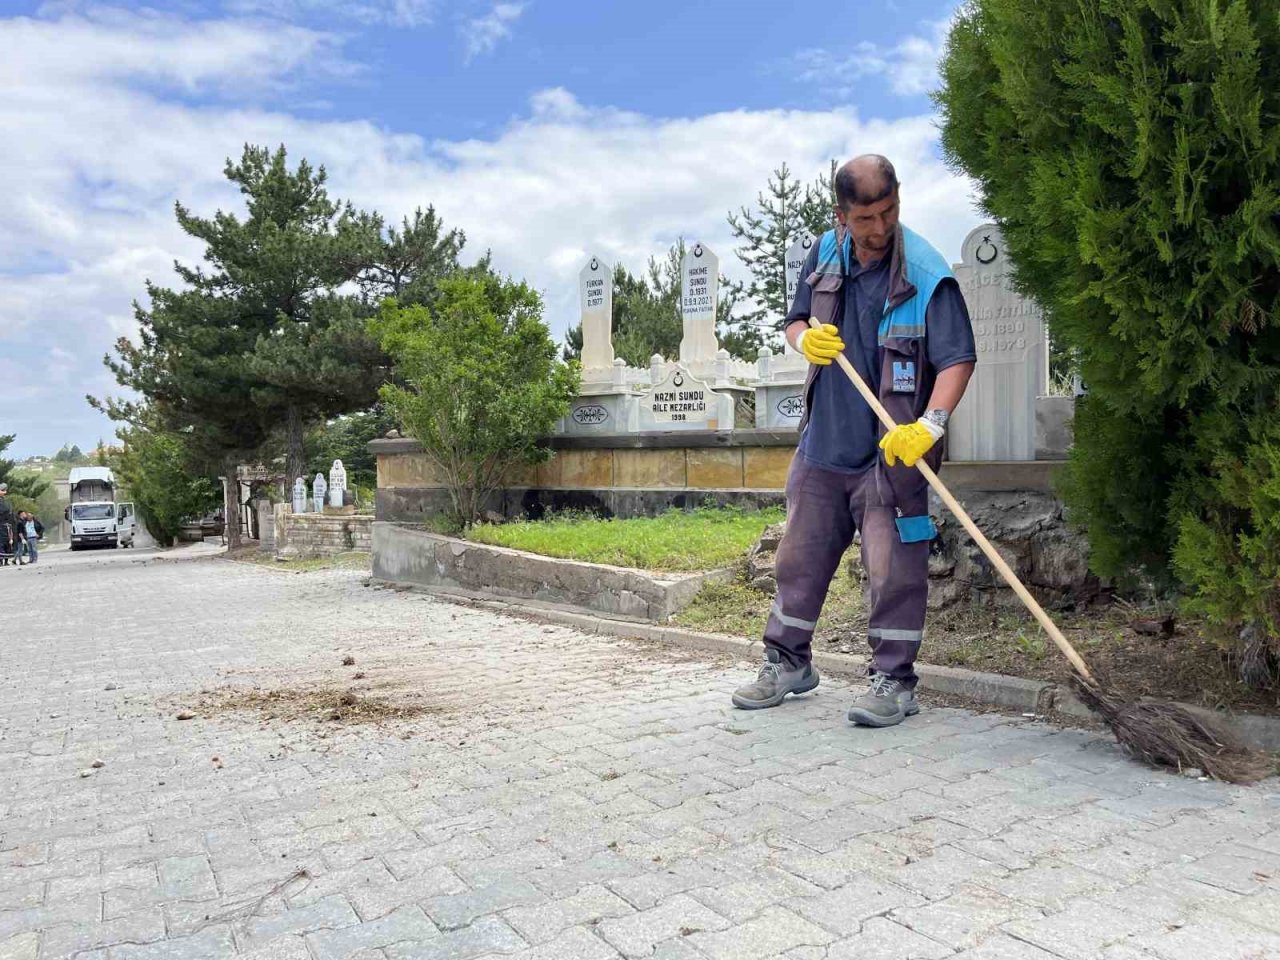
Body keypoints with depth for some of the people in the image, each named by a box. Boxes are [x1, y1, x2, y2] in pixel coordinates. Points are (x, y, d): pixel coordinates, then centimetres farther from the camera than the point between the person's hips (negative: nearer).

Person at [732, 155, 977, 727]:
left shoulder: (927, 275, -13)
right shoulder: (826, 253, 5)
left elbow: (958, 358, -16)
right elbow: (794, 320, 17)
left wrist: (930, 424, -31)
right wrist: (804, 338, -7)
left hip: (891, 451, -5)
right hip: (823, 441, 6)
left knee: (894, 567, -2)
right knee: (801, 555, 14)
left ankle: (894, 680, 13)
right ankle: (787, 661, 29)